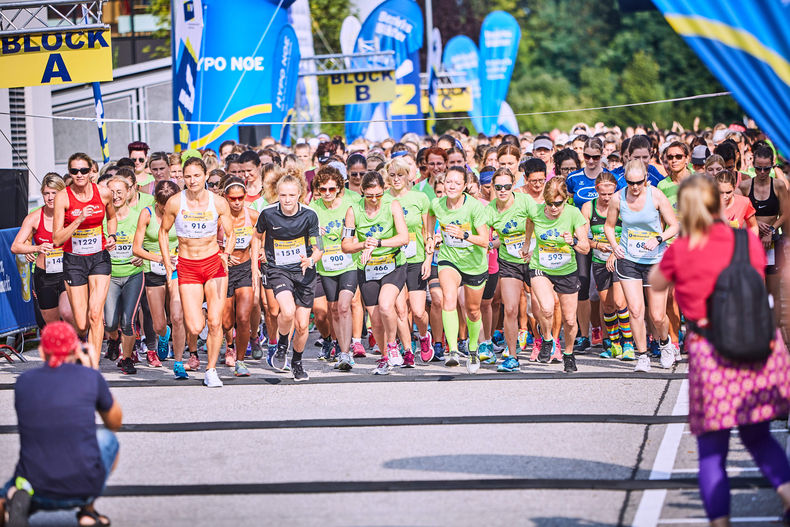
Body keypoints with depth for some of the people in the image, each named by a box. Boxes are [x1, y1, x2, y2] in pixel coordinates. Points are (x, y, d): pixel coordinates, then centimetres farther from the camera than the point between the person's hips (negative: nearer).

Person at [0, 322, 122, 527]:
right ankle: (87, 509, 15)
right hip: (83, 487, 0)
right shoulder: (90, 377, -2)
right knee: (107, 439, 30)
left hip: (38, 490, 0)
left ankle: (18, 497, -4)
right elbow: (115, 423, 16)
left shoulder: (23, 381, 4)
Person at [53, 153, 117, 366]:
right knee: (81, 324, -1)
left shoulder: (104, 194, -4)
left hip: (99, 258, 1)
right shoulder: (63, 197, -11)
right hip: (73, 260, -1)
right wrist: (79, 219, -24)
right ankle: (81, 340, 36)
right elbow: (57, 240, -13)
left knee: (95, 314, -17)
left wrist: (112, 236, 1)